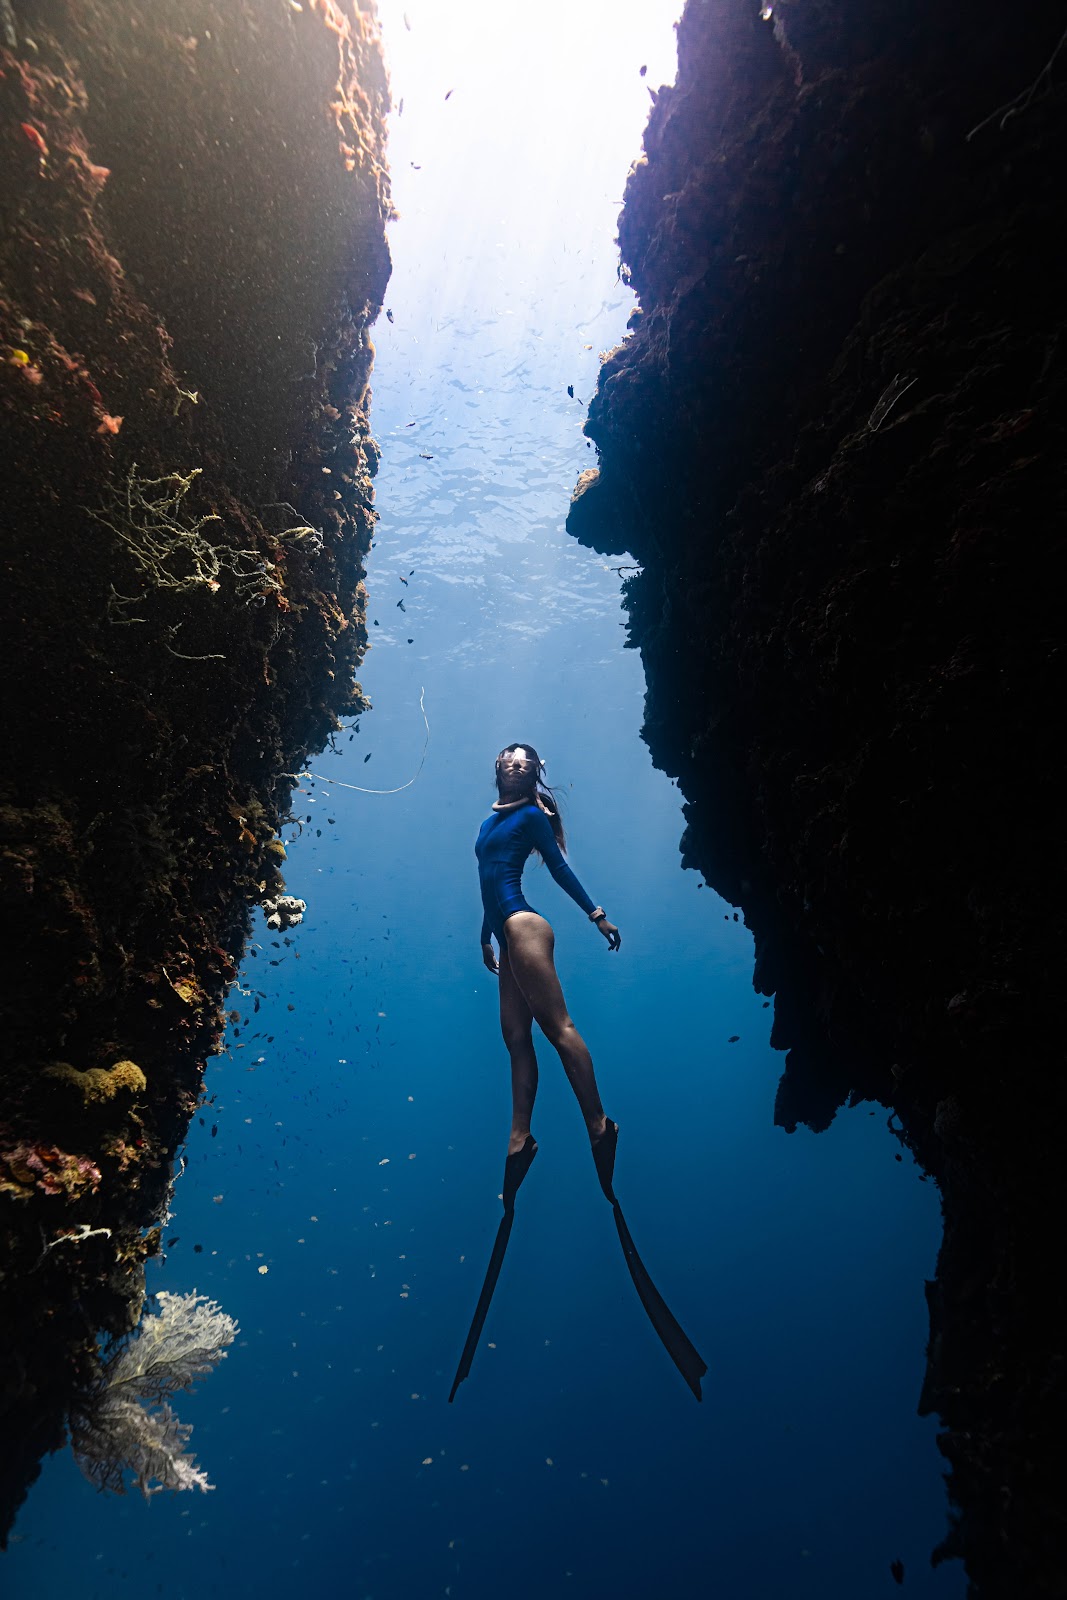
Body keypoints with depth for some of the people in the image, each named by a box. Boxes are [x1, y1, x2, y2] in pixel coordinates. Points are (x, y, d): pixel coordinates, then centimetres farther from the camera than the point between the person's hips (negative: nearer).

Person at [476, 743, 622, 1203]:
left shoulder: (531, 815, 3)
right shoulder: (491, 821, 23)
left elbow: (560, 867, -1)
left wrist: (596, 914, -6)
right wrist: (485, 938, 30)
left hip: (523, 925, -8)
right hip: (508, 933, 8)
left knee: (557, 1026, -12)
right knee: (516, 1036, 4)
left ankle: (600, 1127, -11)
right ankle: (520, 1139, 6)